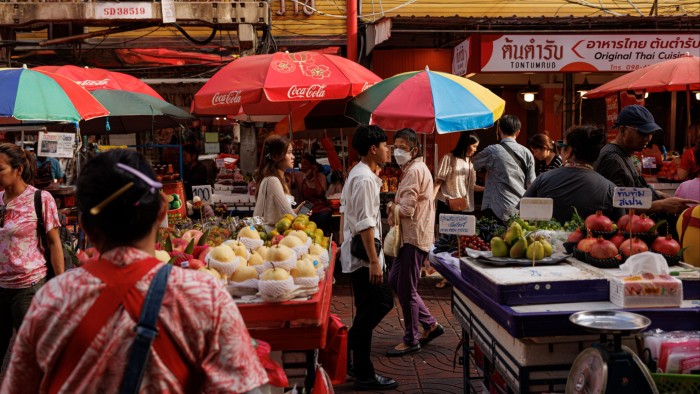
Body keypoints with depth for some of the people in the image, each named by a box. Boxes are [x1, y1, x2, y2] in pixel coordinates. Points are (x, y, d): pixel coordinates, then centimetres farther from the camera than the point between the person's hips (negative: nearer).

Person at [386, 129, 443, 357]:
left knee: (406, 289, -2)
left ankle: (411, 340, 11)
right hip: (410, 235, 11)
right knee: (395, 281, 16)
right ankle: (430, 324, 23)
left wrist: (392, 208, -3)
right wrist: (394, 205, 2)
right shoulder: (413, 169, 18)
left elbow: (406, 210, -22)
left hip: (414, 237, -11)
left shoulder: (415, 171, -16)